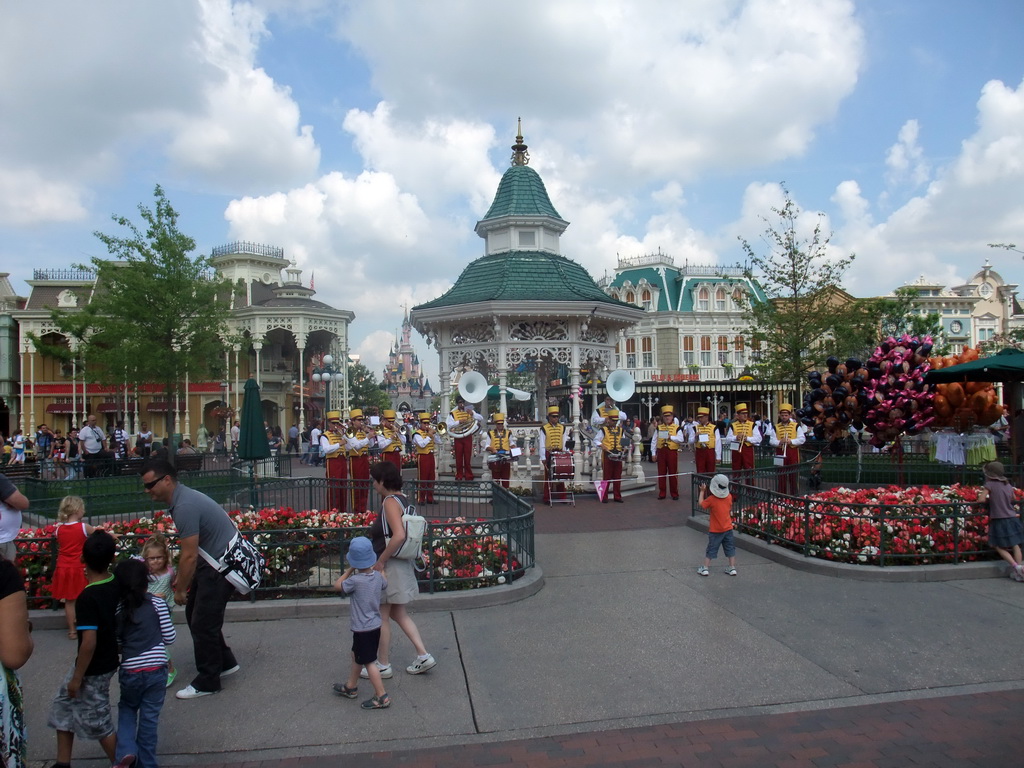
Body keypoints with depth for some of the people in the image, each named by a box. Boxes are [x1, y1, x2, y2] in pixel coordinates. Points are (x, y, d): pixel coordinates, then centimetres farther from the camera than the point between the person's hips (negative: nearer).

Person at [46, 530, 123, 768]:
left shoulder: (88, 597, -28)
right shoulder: (118, 585, -8)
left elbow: (89, 643, -27)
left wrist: (77, 677, -16)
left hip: (93, 669, -8)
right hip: (109, 660, 8)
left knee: (98, 723, 10)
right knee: (63, 706, 24)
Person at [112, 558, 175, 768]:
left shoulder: (119, 609, -3)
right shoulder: (157, 604, -8)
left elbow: (117, 644, 2)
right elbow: (169, 638, -4)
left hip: (129, 672, 1)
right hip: (156, 671, -1)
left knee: (127, 708, 26)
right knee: (149, 718, 11)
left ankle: (125, 750, 9)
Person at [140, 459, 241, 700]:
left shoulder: (185, 506, -25)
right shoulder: (183, 497, 6)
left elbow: (189, 556, -21)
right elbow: (190, 552, 13)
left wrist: (180, 590, -9)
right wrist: (181, 581, 15)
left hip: (221, 565, -10)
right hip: (213, 560, 10)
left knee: (202, 623, 0)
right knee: (195, 613, 19)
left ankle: (207, 682, 16)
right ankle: (225, 662, 33)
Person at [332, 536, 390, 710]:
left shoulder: (356, 580, -24)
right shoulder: (378, 576, -5)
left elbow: (338, 585, -6)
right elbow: (384, 584, 20)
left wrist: (349, 570, 2)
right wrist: (375, 569, 21)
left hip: (363, 629, -8)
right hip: (375, 625, 8)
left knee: (369, 662, 1)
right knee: (356, 655, 25)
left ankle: (382, 697, 5)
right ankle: (350, 686, 41)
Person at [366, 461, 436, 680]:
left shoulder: (390, 502, -19)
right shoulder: (401, 500, 8)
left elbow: (399, 536, -31)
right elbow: (403, 534, 15)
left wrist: (380, 561, -22)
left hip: (389, 566, -9)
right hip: (402, 565, 9)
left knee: (381, 617, 6)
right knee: (398, 613, 18)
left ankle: (383, 665, 18)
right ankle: (423, 656, 18)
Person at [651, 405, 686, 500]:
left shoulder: (677, 428, 3)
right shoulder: (659, 428, 9)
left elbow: (681, 439, -9)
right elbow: (654, 441, 9)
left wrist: (671, 437, -18)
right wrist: (653, 453, 4)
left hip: (672, 452, -2)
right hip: (661, 452, 2)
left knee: (673, 473, 3)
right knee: (661, 473, 6)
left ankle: (674, 494, 12)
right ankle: (661, 493, 13)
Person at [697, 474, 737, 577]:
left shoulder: (711, 499, -20)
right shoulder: (729, 497, -6)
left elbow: (701, 504, -4)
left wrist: (702, 491, 3)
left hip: (715, 530, -3)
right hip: (728, 528, 3)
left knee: (711, 549, 6)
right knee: (730, 548, 13)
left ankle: (705, 568, 8)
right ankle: (732, 568, 14)